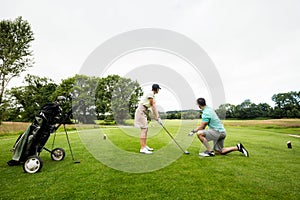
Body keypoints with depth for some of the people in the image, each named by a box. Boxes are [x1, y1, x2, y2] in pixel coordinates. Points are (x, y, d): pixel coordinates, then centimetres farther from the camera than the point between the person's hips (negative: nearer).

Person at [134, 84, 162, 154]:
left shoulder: (153, 95, 15)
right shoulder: (150, 94, -14)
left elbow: (154, 107, 10)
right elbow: (153, 107, -15)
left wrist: (157, 117, 5)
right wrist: (157, 118, -12)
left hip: (144, 112, 10)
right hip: (141, 111, -10)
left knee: (146, 129, 12)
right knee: (144, 129, -12)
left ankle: (145, 146, 21)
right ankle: (142, 148, -9)